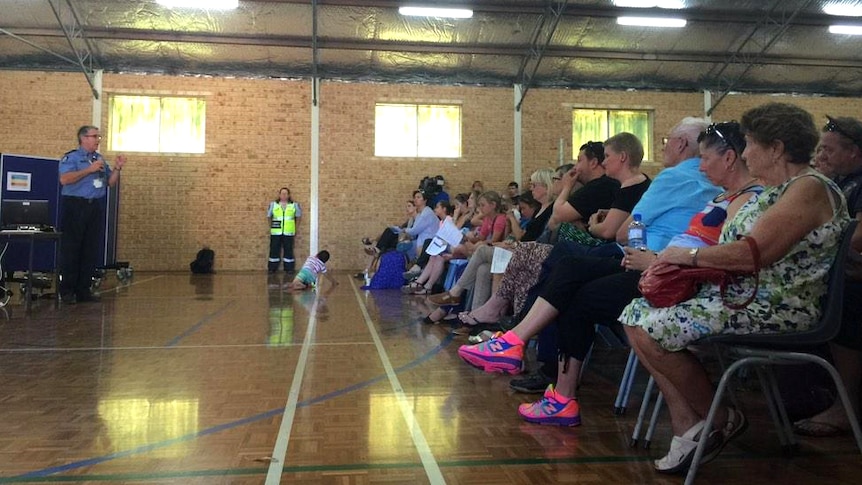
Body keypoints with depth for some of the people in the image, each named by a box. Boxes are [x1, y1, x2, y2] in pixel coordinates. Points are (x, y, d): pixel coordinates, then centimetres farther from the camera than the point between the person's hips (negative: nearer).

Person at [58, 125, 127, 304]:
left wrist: (117, 169, 0)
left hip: (95, 207, 6)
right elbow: (64, 179, -18)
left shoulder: (100, 159, 16)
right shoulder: (71, 157, -4)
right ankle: (67, 291, 5)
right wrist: (90, 169, -17)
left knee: (91, 250, 6)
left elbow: (111, 183, 17)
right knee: (71, 249, -2)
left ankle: (83, 290, 13)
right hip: (75, 206, -6)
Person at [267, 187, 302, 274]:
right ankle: (272, 268, 12)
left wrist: (295, 228, 11)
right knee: (274, 250, 3)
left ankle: (289, 268, 10)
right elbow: (269, 216, 14)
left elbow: (298, 216, 12)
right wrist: (270, 228, 13)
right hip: (276, 232, 1)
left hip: (288, 233, -1)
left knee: (288, 250, 2)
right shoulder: (273, 204, 4)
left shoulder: (294, 205, 2)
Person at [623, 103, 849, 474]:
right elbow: (735, 251, 11)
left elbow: (752, 254, -24)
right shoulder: (773, 192, 18)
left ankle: (722, 421, -1)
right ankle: (687, 428, -6)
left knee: (654, 330, -22)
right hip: (736, 291, 10)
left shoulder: (809, 188, -13)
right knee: (637, 314, -4)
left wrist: (690, 255, -11)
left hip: (778, 305, -10)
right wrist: (680, 261, -5)